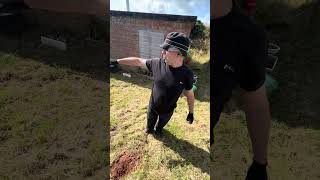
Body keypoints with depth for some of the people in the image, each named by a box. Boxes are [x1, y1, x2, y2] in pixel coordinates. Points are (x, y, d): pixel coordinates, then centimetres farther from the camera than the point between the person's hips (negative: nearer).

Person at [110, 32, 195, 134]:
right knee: (150, 122, 30)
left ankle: (158, 129, 64)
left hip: (167, 110, -1)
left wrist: (191, 112, -3)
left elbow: (190, 95, -12)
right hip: (152, 106, 1)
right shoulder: (157, 63, -21)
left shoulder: (187, 74, -26)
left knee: (162, 123, 30)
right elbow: (138, 61, -9)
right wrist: (117, 61, -3)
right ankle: (149, 129, 63)